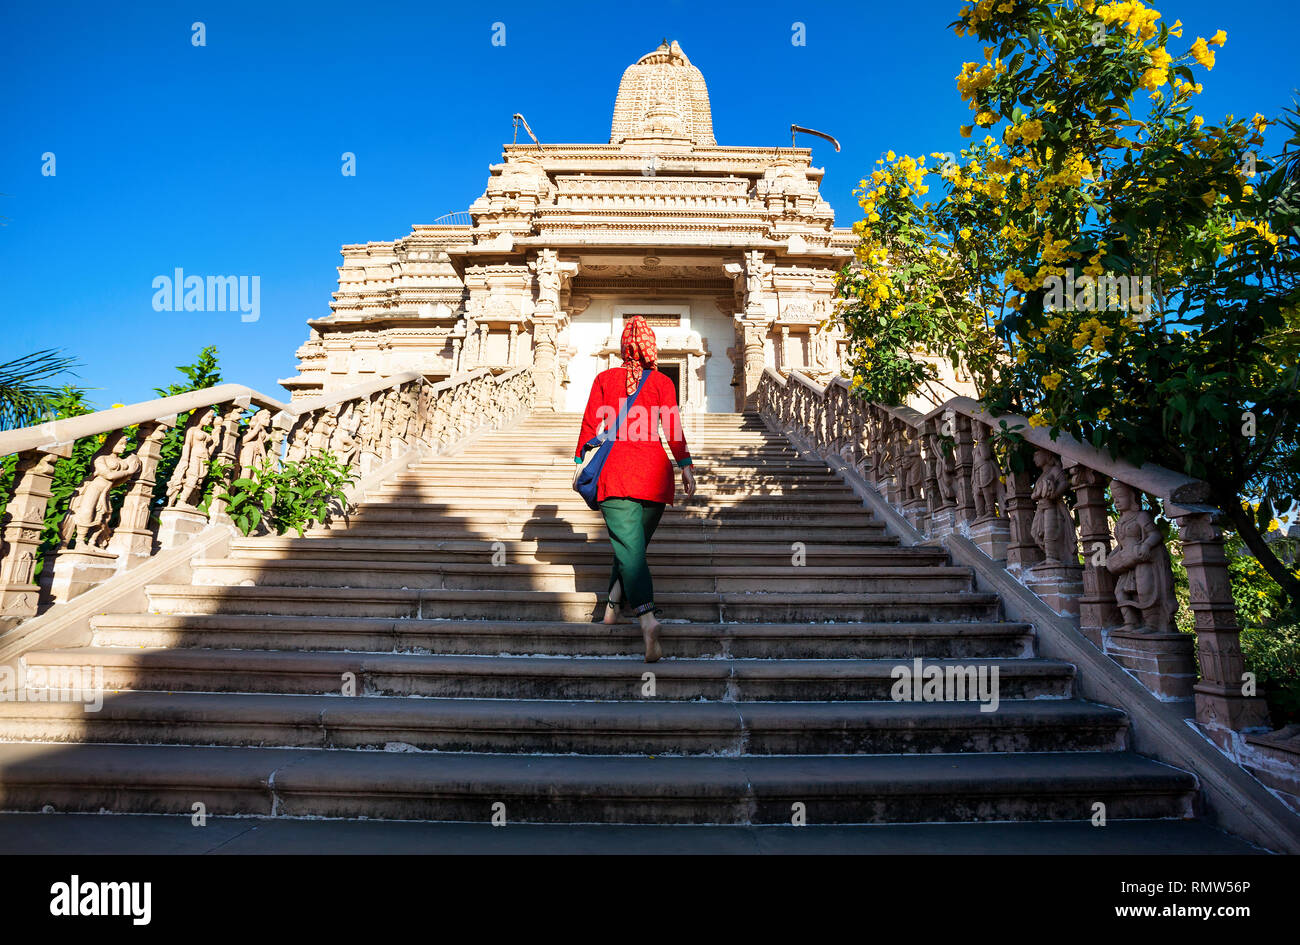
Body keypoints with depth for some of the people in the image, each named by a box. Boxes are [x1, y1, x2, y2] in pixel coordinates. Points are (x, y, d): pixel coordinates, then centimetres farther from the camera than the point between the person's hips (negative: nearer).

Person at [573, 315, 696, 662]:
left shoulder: (604, 379, 8)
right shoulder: (662, 382, 6)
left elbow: (590, 424, 6)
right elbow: (673, 428, -3)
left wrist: (579, 462, 13)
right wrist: (685, 466, -2)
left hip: (615, 471, -1)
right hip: (654, 472, 1)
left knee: (629, 547, -8)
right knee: (635, 544, 18)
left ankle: (647, 618, -27)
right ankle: (613, 605, 29)